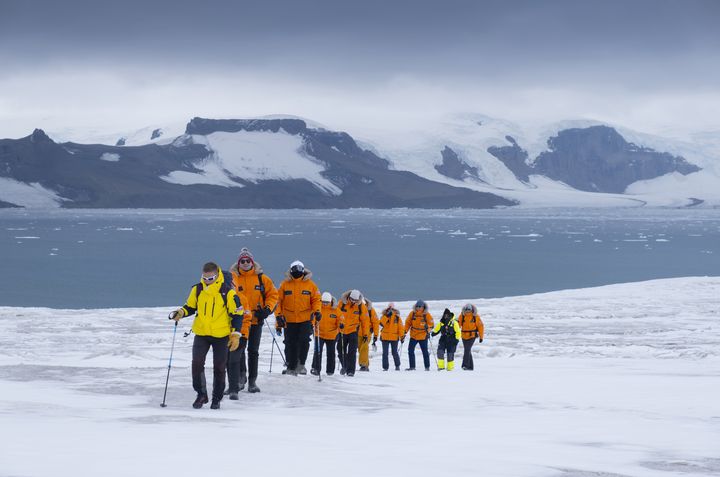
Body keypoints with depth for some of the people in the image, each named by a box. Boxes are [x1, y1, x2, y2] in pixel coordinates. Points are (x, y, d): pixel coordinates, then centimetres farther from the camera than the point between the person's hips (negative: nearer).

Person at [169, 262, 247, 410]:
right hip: (201, 334, 2)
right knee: (197, 363, -10)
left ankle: (217, 398, 19)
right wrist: (180, 313, -11)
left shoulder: (228, 292, -12)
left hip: (221, 335, -2)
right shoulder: (197, 289, -2)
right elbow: (190, 307, 12)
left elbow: (237, 314, -6)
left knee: (219, 367, 5)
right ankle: (201, 394, 6)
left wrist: (235, 335, -10)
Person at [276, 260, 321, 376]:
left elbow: (316, 299, 6)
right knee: (290, 344, 5)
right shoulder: (285, 284, 4)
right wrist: (279, 314, -3)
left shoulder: (310, 284, 3)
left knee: (304, 340, -14)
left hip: (306, 319, -1)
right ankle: (291, 367, 12)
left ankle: (301, 364, -3)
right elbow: (279, 300, 6)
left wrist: (316, 311, -10)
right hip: (289, 320, 1)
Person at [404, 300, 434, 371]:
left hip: (423, 336, -3)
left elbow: (431, 324, -4)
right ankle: (412, 367, 7)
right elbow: (408, 322, 8)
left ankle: (427, 367, 13)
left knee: (425, 352, 2)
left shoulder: (427, 314, -8)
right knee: (410, 350, 0)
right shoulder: (412, 313, -1)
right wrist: (405, 331, 0)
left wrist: (428, 328, -23)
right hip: (413, 336, 3)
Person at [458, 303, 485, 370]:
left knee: (467, 350, -18)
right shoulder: (462, 315, -1)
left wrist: (481, 337, 2)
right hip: (464, 336, 4)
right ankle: (470, 366, 18)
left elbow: (480, 326, 1)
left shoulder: (475, 316, -6)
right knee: (468, 351, 10)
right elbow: (459, 324, -1)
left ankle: (465, 365, -21)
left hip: (472, 336, -4)